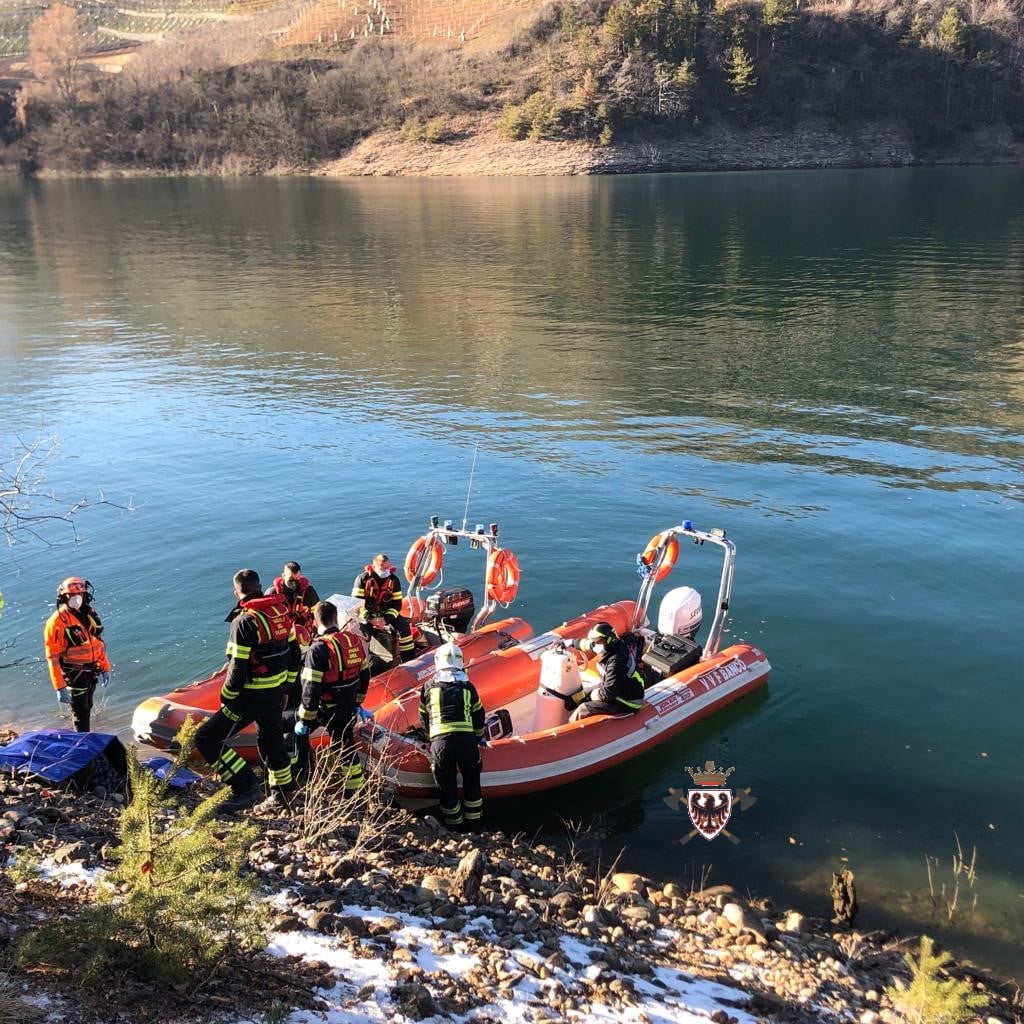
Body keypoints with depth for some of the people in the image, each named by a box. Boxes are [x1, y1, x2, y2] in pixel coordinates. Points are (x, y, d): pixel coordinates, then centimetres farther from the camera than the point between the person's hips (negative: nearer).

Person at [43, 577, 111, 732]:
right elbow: (53, 658, -21)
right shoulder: (57, 622, -21)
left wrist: (105, 667, 13)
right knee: (80, 714, 0)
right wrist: (60, 687, -23)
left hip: (91, 672, 7)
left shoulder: (89, 614, 1)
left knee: (87, 708, 22)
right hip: (75, 675, -7)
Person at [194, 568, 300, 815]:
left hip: (253, 695, -8)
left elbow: (238, 668, -21)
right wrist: (286, 686, 20)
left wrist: (227, 698, -7)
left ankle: (247, 787, -6)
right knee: (272, 739, 23)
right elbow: (293, 651, 10)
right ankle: (281, 794, 35)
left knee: (207, 739, -3)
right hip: (277, 690, 8)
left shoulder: (245, 622, -20)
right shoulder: (281, 611, 3)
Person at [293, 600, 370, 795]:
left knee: (294, 726, 17)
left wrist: (304, 720, -14)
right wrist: (357, 702, 23)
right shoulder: (356, 640, 1)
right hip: (348, 709, 6)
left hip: (326, 710, -6)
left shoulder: (319, 649, -20)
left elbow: (311, 689, -21)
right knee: (347, 746, 17)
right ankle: (354, 791, 23)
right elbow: (364, 674, 11)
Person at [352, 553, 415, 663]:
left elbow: (397, 604, -3)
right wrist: (369, 619, -26)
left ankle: (409, 659, -9)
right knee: (362, 632, -32)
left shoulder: (394, 580, -3)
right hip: (366, 613, -3)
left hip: (387, 613, 3)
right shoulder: (363, 579, -12)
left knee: (404, 626, -17)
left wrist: (387, 618, -21)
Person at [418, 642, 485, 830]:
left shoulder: (429, 687, 11)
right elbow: (478, 715, 23)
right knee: (471, 782, 18)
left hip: (439, 742, -1)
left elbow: (424, 717, 20)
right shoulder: (467, 687, 13)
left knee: (447, 786, 13)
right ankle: (474, 824, 27)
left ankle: (454, 825, 22)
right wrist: (479, 737, 40)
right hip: (467, 740, 1)